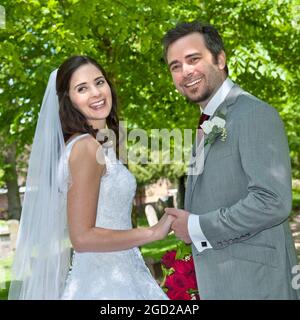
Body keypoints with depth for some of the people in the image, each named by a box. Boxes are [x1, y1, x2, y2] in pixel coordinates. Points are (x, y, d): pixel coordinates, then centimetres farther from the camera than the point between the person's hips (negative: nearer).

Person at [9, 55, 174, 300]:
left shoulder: (97, 145, 9)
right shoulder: (86, 146, -18)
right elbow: (82, 237, -22)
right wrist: (153, 232, -17)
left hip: (116, 277, 8)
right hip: (105, 285, -8)